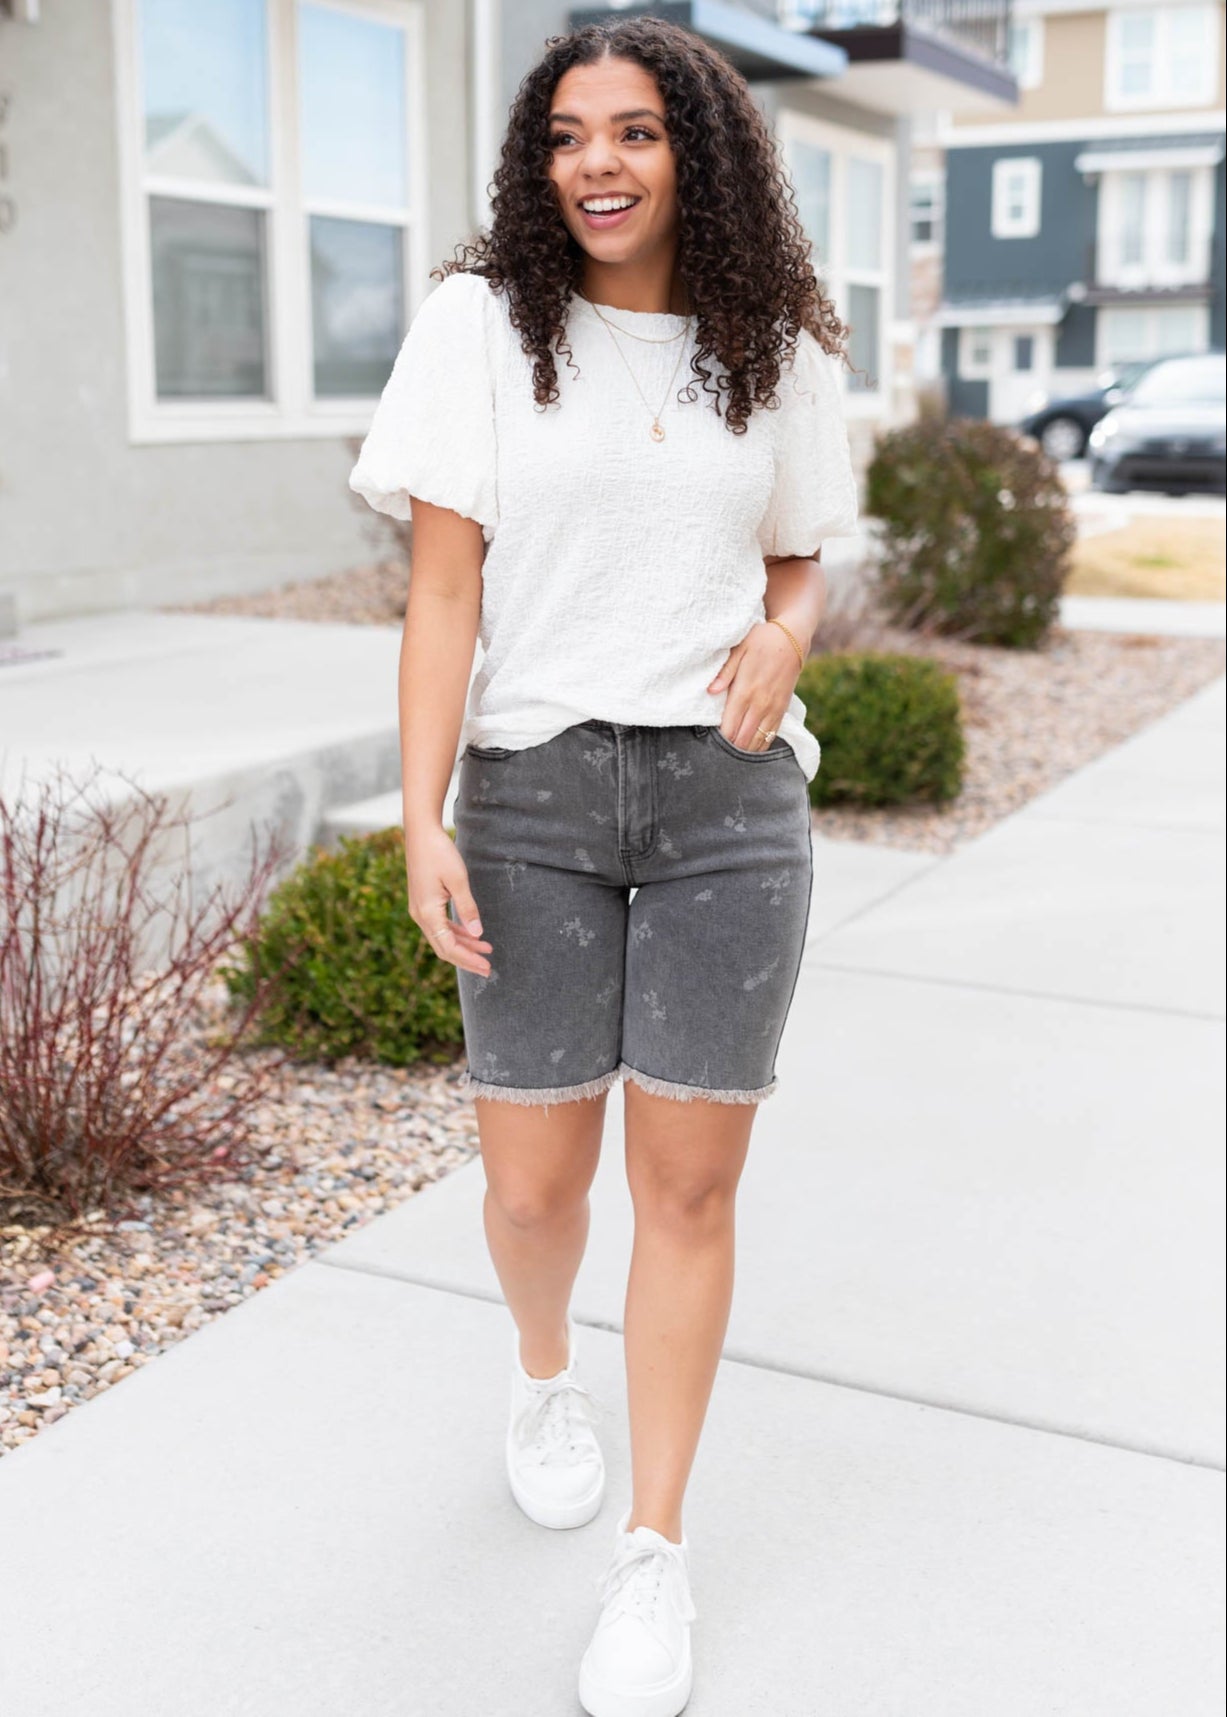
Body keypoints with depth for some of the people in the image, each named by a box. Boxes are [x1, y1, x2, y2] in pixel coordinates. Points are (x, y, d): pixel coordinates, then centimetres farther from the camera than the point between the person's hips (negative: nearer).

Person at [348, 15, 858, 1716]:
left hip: (728, 795, 1)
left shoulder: (777, 350, 7)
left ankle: (658, 1544, 18)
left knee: (690, 1184, 2)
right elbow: (443, 589, -3)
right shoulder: (483, 325, 0)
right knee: (534, 1180, 5)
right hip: (536, 791, -1)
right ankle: (544, 1371, 41)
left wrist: (784, 634, -7)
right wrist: (424, 821, -11)